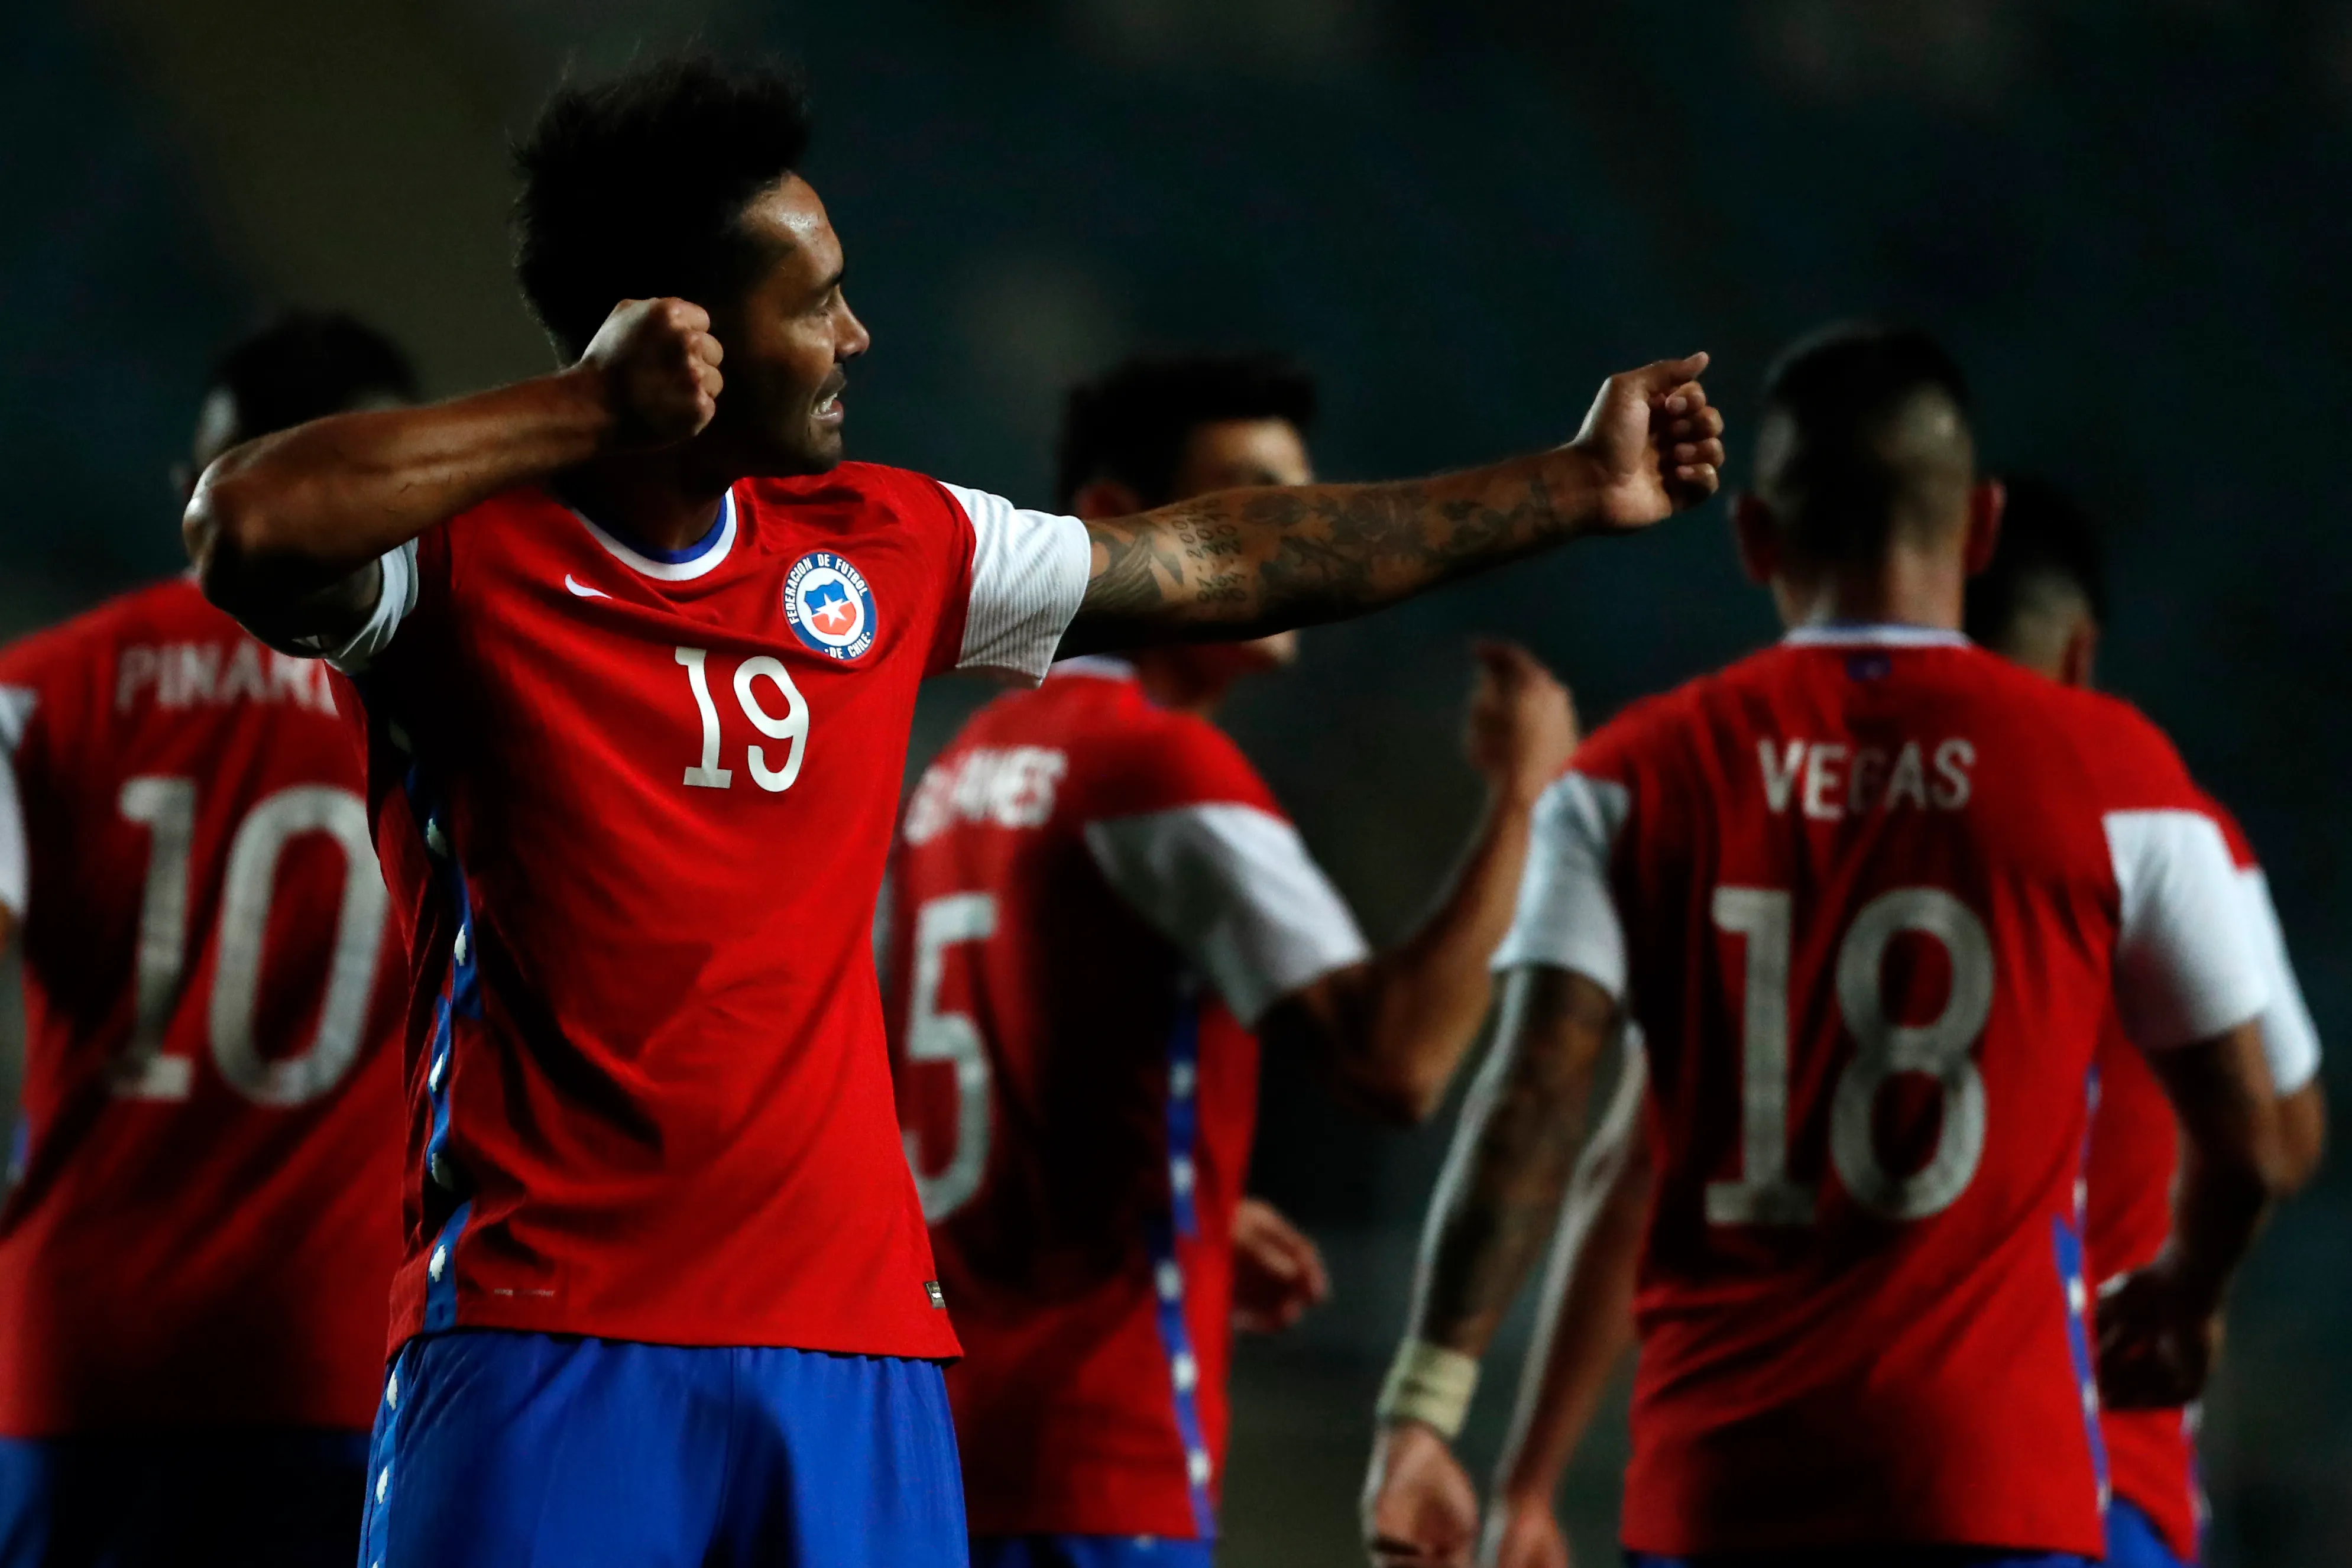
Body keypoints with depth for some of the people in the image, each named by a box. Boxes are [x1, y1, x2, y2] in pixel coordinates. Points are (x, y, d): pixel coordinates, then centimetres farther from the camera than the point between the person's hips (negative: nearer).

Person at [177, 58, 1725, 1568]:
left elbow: (1221, 565, 23)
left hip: (854, 1341, 5)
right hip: (551, 1332, -5)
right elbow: (247, 527, -26)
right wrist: (593, 408, -19)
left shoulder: (885, 548, 12)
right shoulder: (466, 554, -5)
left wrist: (1573, 488, 30)